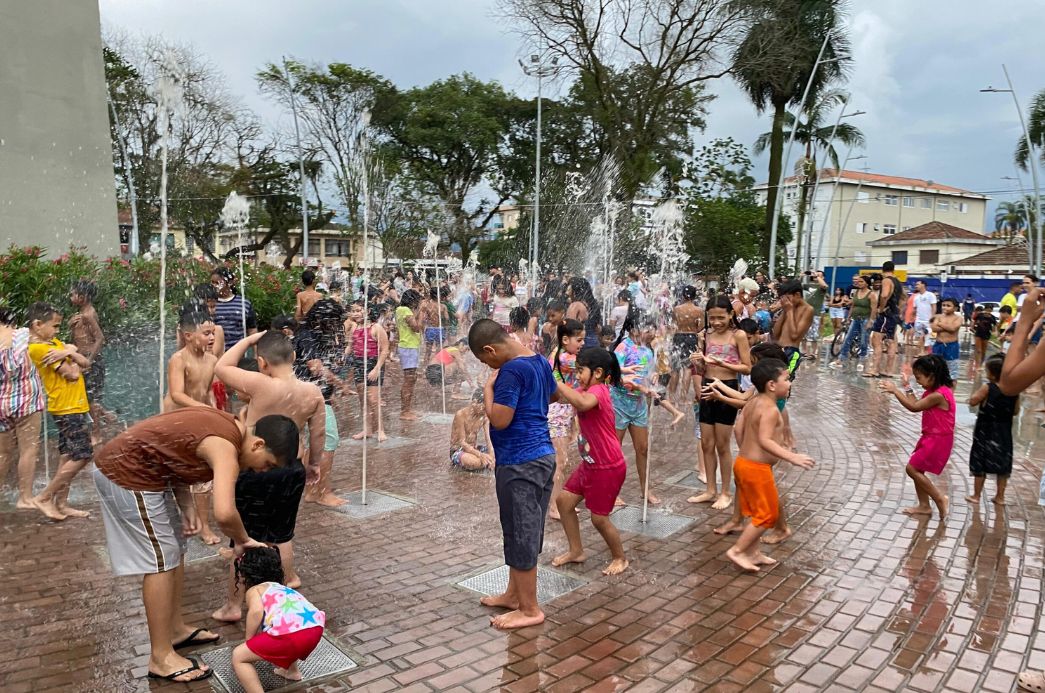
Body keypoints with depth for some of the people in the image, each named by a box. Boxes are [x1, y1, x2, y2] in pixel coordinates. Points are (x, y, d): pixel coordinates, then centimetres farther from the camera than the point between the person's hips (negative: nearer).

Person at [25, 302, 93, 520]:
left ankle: (61, 504, 17)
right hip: (68, 408, -9)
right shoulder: (39, 348, -15)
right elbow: (73, 374, -18)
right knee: (82, 455, -8)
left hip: (74, 407, 9)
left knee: (68, 456, 11)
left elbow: (85, 363, 7)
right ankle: (44, 497, 0)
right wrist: (70, 353, 0)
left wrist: (69, 353, -12)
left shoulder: (54, 343, 13)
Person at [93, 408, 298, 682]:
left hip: (136, 468, 10)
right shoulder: (226, 448, -26)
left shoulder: (226, 428, 4)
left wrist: (186, 507, 1)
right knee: (160, 560, -4)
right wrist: (242, 541, -18)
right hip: (126, 473, -10)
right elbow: (224, 513, -39)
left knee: (174, 550, 17)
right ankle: (161, 658, 5)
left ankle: (176, 629, 30)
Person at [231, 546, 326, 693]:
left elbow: (257, 611, -6)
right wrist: (256, 633, 64)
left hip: (291, 635, -8)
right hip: (316, 628, 8)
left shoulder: (253, 590, 16)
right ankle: (292, 670, 46)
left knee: (238, 657, 10)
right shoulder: (282, 588, 37)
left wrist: (248, 639, 7)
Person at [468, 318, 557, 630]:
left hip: (520, 463, -10)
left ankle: (530, 609, 14)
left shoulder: (512, 370, -21)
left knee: (521, 534, 2)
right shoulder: (540, 361, 8)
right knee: (523, 531, 19)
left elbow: (499, 419, -22)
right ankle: (514, 594, 33)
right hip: (543, 455, 10)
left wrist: (488, 387, -8)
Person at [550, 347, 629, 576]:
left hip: (608, 468, -9)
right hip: (590, 464, 9)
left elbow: (582, 403, -47)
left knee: (599, 518, 3)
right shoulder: (586, 390, 6)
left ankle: (620, 558, 26)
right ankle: (576, 551, 27)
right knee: (564, 501, 11)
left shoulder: (598, 390, -23)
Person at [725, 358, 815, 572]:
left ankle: (752, 552, 30)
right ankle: (737, 551, 4)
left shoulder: (753, 402, 7)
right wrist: (792, 457, -36)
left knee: (756, 511, 21)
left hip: (743, 461, 10)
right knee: (768, 514, 2)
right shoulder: (770, 409, -21)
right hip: (756, 468, -10)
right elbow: (764, 441, -32)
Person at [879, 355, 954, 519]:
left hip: (938, 440, -10)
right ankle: (924, 506, 21)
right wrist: (907, 387, 10)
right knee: (916, 469, 13)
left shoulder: (938, 395, -25)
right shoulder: (934, 391, 6)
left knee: (912, 468, -6)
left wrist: (895, 390, -16)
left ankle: (940, 499, 4)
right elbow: (917, 405, 13)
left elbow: (913, 407, -20)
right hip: (931, 437, 10)